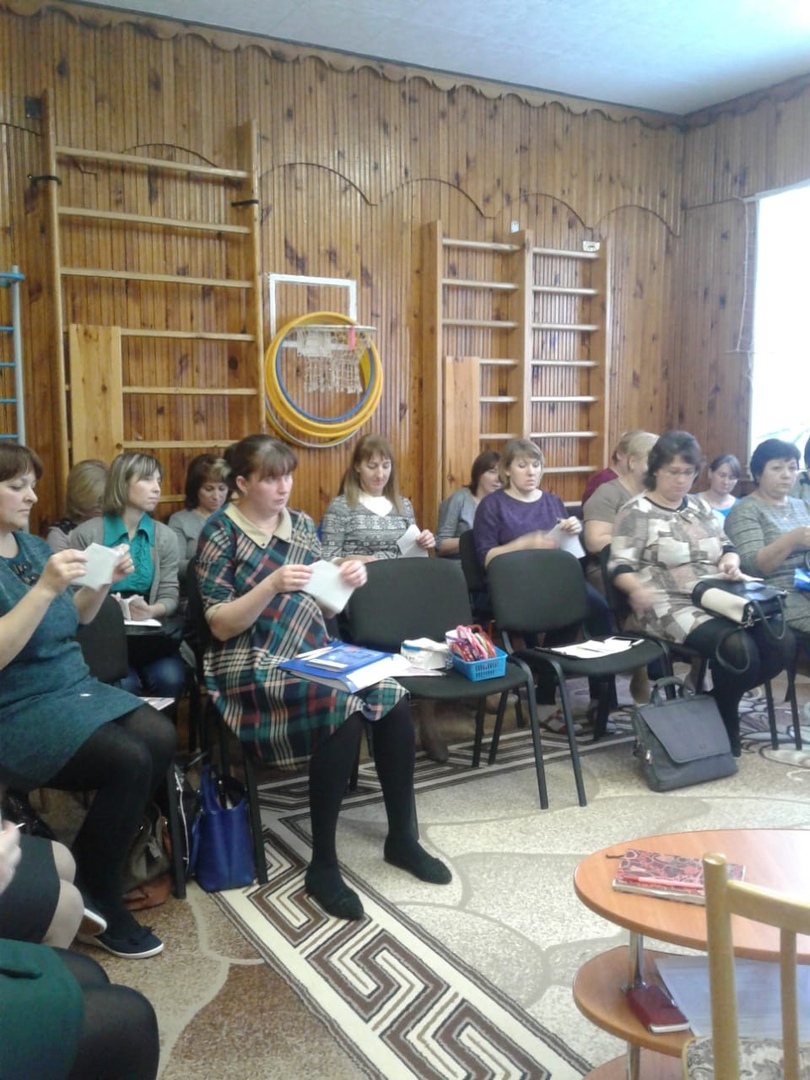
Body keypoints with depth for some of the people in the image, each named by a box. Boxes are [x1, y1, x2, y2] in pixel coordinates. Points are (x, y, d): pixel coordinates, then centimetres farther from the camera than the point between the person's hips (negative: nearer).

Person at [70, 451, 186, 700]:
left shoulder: (165, 536, 8)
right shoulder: (86, 534, 1)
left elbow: (170, 596, 4)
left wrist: (150, 611, -19)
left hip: (152, 634, 2)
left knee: (170, 680, -24)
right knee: (122, 686, -29)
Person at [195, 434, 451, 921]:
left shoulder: (302, 524, 11)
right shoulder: (222, 532, -5)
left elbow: (322, 609, 12)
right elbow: (221, 626, -12)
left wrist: (347, 582, -9)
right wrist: (273, 583, -26)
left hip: (312, 653, 6)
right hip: (254, 666, -6)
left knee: (392, 697, -19)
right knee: (344, 708, -31)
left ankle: (403, 837, 0)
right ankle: (323, 866, -18)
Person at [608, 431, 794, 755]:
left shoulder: (700, 506, 18)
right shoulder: (636, 512, -4)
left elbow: (727, 547, 22)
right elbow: (620, 567, -10)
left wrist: (731, 560, -4)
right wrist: (637, 588, -33)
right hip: (672, 607, -7)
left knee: (782, 641, -14)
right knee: (740, 649, -30)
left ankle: (720, 701, 5)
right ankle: (722, 718, -2)